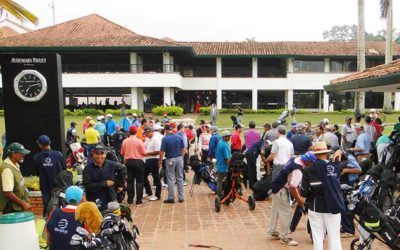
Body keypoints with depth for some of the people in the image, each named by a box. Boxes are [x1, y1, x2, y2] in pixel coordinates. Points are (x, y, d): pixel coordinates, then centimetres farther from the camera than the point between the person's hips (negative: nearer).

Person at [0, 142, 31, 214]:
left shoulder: (15, 164, 5)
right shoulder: (7, 169, -23)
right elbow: (8, 193, -24)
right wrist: (23, 203, -18)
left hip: (18, 206, 8)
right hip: (12, 209, -8)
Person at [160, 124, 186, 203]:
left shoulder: (165, 139, -12)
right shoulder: (179, 137, 1)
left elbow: (162, 151, -12)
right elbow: (183, 150, 5)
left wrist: (160, 160, 1)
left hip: (170, 160, -4)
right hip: (179, 158, 4)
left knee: (170, 179, 4)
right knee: (180, 178, 11)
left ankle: (171, 198, 8)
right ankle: (181, 197, 16)